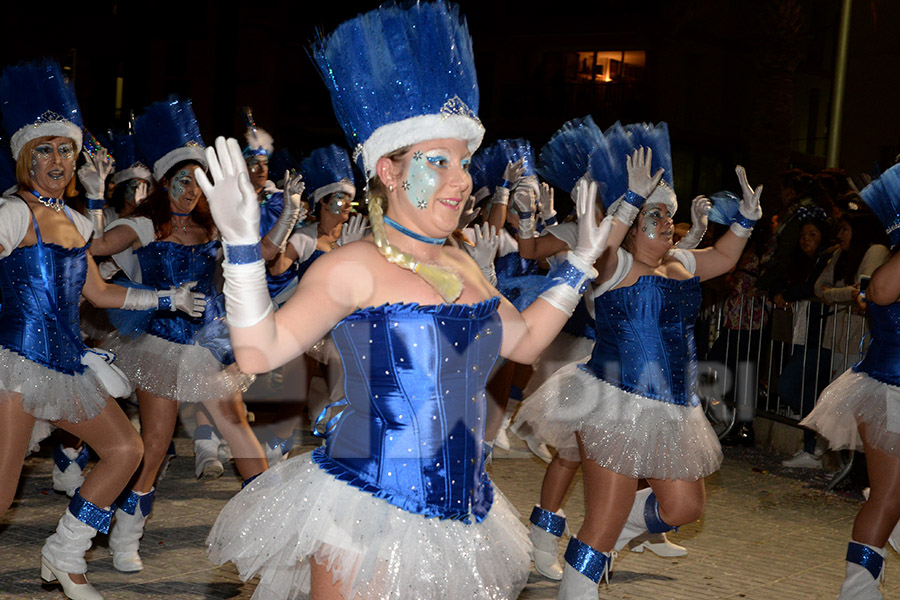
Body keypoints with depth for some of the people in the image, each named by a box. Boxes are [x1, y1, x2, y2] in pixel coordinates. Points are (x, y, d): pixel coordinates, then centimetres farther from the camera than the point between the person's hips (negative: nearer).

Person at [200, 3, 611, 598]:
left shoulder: (462, 266, 10)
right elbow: (258, 352, -16)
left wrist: (581, 263, 23)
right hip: (365, 520, -6)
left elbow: (524, 340, 23)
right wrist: (243, 242, -23)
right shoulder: (355, 268, -11)